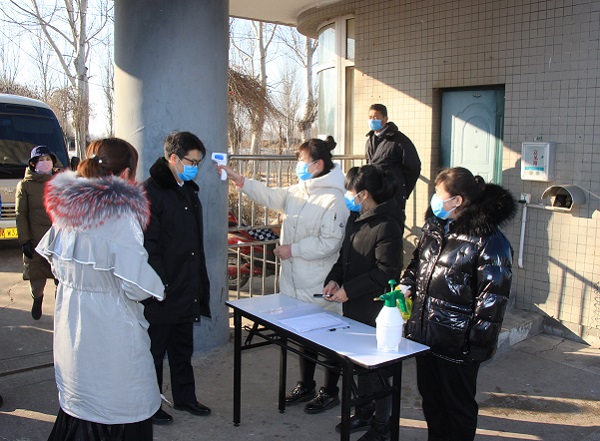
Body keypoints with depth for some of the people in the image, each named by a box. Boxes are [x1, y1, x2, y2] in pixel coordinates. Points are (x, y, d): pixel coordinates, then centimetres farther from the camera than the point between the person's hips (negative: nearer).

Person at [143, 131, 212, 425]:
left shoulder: (189, 190, 12)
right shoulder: (151, 192, -15)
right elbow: (148, 245, -19)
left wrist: (199, 282, 16)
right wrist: (160, 285, -21)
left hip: (187, 290, 8)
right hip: (162, 291, -8)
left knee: (183, 348, 20)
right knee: (155, 350, 8)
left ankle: (185, 397, 34)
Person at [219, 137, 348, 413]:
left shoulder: (334, 199, -18)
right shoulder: (298, 191, 8)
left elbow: (329, 242, -23)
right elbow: (271, 197, 15)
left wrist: (292, 250, -17)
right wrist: (239, 180, 7)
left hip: (320, 284, -8)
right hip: (295, 279, 9)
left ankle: (330, 393, 25)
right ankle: (306, 386, 37)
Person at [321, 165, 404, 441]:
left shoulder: (387, 224, -19)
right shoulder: (356, 218, 8)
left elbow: (385, 271, -22)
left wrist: (349, 290, -19)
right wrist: (334, 279, -1)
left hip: (375, 309, -9)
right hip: (354, 306, 9)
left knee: (376, 367, 4)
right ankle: (363, 413, 37)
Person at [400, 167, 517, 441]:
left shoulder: (489, 242, -17)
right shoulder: (434, 227, 5)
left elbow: (491, 300, -16)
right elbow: (417, 263, 21)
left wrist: (477, 346, -17)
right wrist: (406, 287, 2)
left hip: (457, 345, -7)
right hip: (424, 335, 7)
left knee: (458, 406, 13)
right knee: (430, 398, 22)